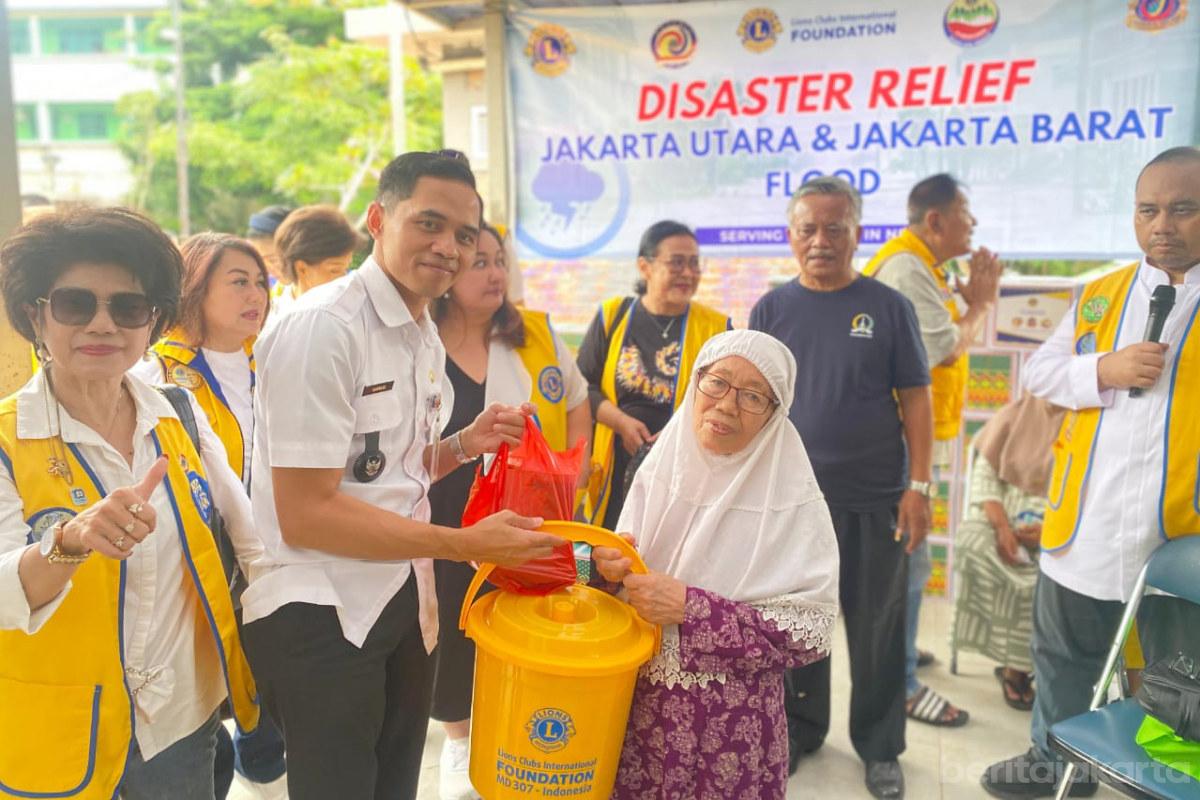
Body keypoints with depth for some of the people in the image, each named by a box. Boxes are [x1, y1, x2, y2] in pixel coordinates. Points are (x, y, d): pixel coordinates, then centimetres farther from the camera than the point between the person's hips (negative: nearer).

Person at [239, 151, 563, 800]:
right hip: (319, 616, -8)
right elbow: (304, 515, -21)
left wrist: (463, 444, 0)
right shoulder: (323, 326, -19)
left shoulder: (425, 337, 9)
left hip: (402, 600, 8)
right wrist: (463, 545, -21)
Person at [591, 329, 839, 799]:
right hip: (639, 705, 4)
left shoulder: (792, 502, -15)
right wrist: (610, 566, -14)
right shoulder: (660, 468, -3)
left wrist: (691, 608, -24)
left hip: (732, 723, -3)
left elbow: (810, 631, -17)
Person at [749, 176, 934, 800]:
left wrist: (919, 486, -6)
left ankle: (880, 747, 29)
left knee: (876, 626, 10)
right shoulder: (771, 309, 2)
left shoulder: (888, 308, -2)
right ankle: (799, 728, 35)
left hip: (875, 498, -1)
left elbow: (915, 399, -1)